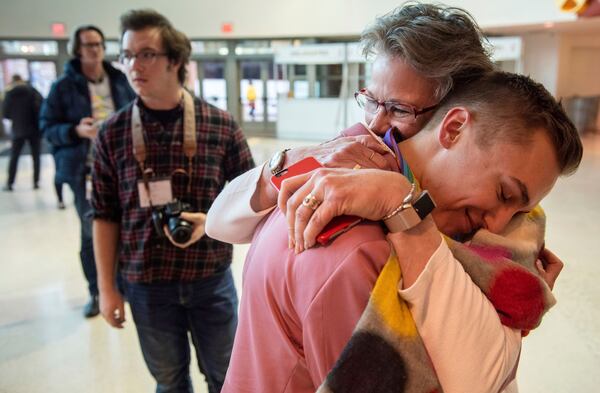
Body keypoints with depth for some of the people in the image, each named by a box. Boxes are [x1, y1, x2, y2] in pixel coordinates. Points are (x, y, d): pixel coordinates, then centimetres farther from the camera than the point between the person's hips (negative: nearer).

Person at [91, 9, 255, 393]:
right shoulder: (113, 133, -4)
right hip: (145, 283, 1)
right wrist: (107, 288, 2)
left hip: (210, 278, 0)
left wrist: (211, 220, -17)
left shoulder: (221, 124, -6)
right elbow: (106, 216, 1)